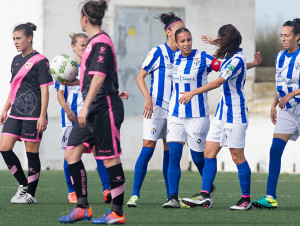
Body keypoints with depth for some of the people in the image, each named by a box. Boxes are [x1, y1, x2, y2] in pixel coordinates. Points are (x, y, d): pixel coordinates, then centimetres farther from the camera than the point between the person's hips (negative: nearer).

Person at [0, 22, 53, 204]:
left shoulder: (39, 61, -7)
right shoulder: (16, 60, 15)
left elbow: (44, 90, -10)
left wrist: (42, 116, -15)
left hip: (33, 114, -7)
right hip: (16, 113, 7)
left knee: (32, 153, -2)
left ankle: (31, 194, 5)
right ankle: (23, 184, 13)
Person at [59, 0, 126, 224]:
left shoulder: (101, 42, -14)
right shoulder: (94, 42, 16)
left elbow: (99, 77, -23)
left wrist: (85, 107, -27)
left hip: (105, 108, -10)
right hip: (93, 110, 10)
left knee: (110, 159, -4)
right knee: (72, 153, 4)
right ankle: (82, 207, 7)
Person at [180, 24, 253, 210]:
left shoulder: (237, 60, -19)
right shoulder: (229, 55, 9)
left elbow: (219, 82, -31)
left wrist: (193, 92, -35)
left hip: (235, 114, -10)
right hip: (223, 112, 10)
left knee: (237, 157, -3)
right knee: (209, 152, 3)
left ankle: (246, 199, 6)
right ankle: (205, 195, 1)